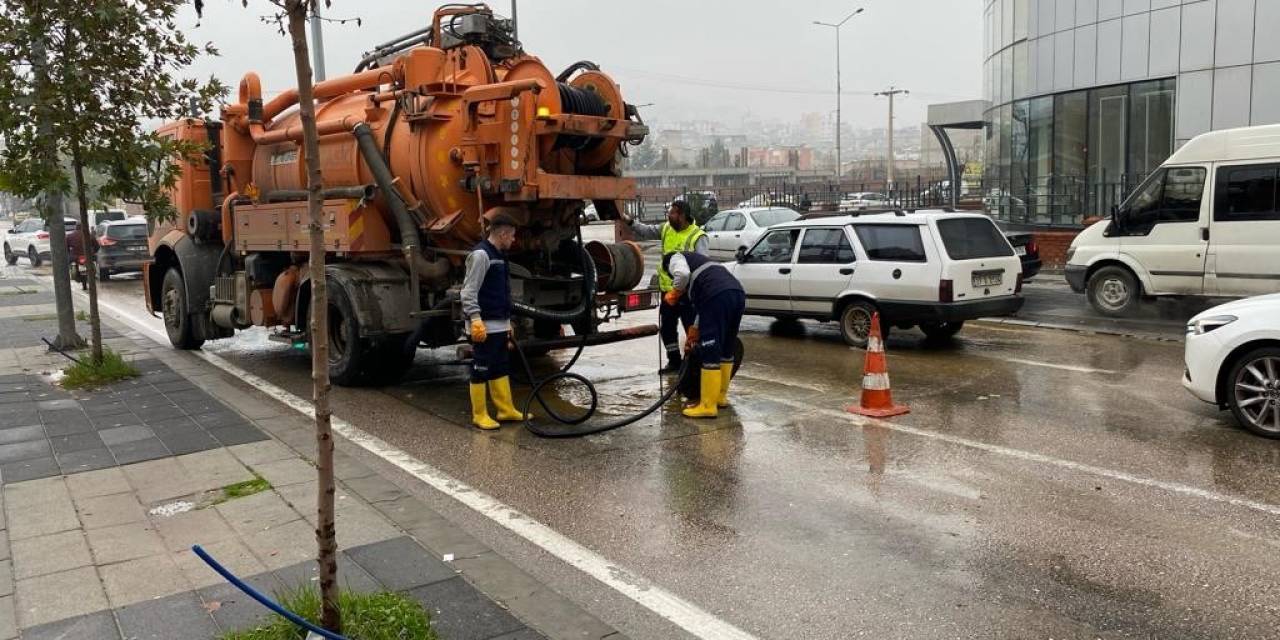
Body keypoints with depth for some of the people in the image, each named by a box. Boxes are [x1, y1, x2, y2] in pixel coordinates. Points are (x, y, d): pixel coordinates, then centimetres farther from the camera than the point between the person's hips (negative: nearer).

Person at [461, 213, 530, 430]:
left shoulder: (498, 255, 17)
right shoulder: (480, 254, -14)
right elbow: (468, 291, -19)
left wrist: (507, 321, 25)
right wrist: (475, 319, -26)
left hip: (499, 325, 10)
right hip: (484, 326, -10)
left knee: (500, 368, 14)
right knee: (481, 369, -2)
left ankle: (506, 410, 22)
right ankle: (479, 415, 6)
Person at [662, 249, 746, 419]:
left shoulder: (675, 258, 16)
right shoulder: (696, 260, 40)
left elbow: (683, 274, -10)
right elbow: (701, 302, 41)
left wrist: (675, 292, 9)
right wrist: (695, 330, 47)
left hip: (718, 296, -9)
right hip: (737, 292, 9)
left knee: (710, 352, -2)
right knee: (726, 350, 20)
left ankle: (708, 406, 3)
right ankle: (720, 396, 33)